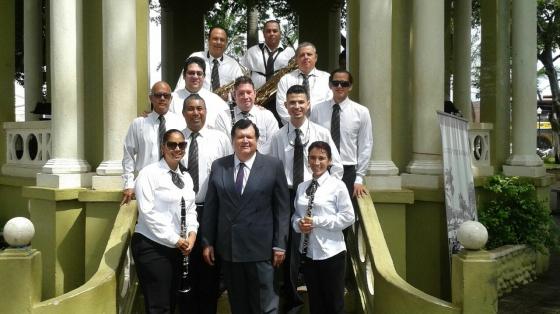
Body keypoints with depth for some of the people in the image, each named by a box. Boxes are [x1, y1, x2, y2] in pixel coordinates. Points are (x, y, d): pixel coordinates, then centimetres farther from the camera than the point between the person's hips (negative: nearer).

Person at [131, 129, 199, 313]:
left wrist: (192, 232, -5)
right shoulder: (149, 173, -9)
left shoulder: (186, 177, 13)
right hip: (151, 246, -7)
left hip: (177, 248, 7)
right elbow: (147, 212, -16)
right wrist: (174, 239, -17)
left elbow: (191, 209, 14)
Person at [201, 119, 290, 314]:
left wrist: (279, 245, -5)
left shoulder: (273, 166, -2)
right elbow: (210, 207, 7)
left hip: (260, 247, -3)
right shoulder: (218, 166, 5)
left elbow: (282, 208, -2)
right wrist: (207, 242, 5)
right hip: (228, 247, 3)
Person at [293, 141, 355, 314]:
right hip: (308, 252, 5)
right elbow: (295, 215, 14)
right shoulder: (302, 187, 7)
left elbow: (348, 217, -12)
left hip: (331, 252, -5)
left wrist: (316, 221, -17)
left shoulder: (337, 186, -8)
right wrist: (298, 224, -9)